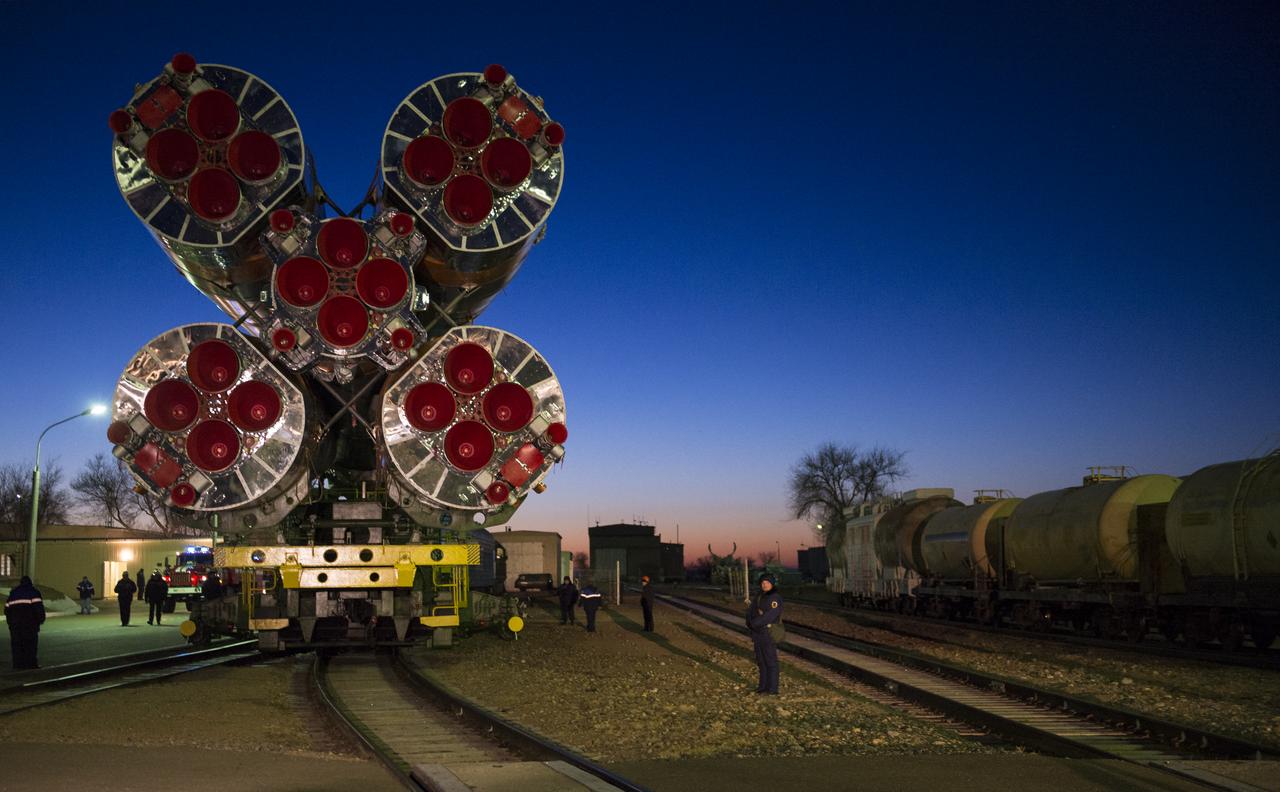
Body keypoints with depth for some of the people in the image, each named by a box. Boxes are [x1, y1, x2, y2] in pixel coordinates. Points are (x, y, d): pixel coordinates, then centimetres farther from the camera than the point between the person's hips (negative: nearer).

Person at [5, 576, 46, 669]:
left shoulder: (13, 592, 21)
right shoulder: (33, 591, 6)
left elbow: (7, 608, 19)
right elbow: (38, 606, -6)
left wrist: (9, 621, 25)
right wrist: (41, 619, -2)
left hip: (14, 622, 4)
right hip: (29, 621, -4)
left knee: (17, 643, 7)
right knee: (30, 642, -2)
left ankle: (18, 663, 5)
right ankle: (30, 663, -6)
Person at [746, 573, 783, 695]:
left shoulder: (775, 599, -13)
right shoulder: (759, 596, 12)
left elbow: (770, 616, -23)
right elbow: (751, 611, 10)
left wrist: (754, 623, -16)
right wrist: (750, 621, -10)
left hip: (769, 633, -7)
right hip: (757, 633, 7)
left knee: (771, 661, -4)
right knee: (761, 660, 12)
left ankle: (773, 688, 0)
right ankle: (763, 685, 21)